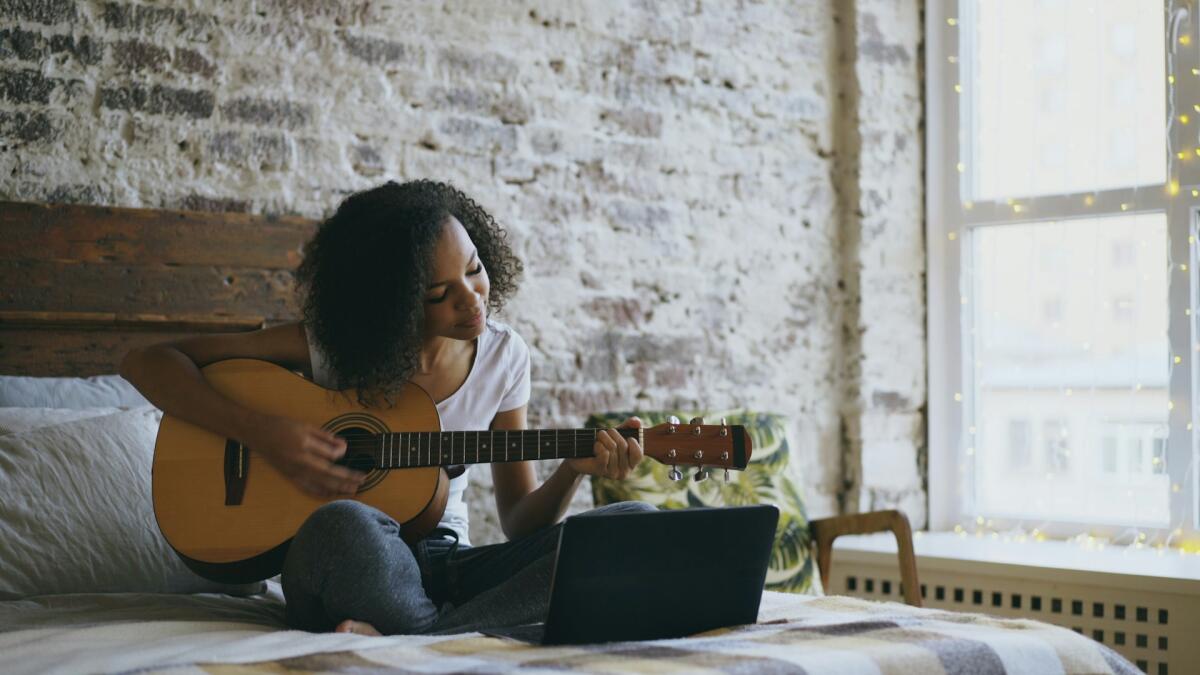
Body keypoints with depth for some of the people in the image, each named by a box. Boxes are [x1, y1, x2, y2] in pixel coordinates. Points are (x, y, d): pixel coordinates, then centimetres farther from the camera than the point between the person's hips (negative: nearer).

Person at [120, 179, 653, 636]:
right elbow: (147, 363, -7)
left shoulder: (504, 355, 3)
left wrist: (574, 471, -15)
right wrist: (261, 434, -20)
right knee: (344, 525, -43)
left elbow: (521, 522, 6)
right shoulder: (333, 344, -7)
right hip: (350, 568, -4)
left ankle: (392, 636, -29)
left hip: (446, 564, 4)